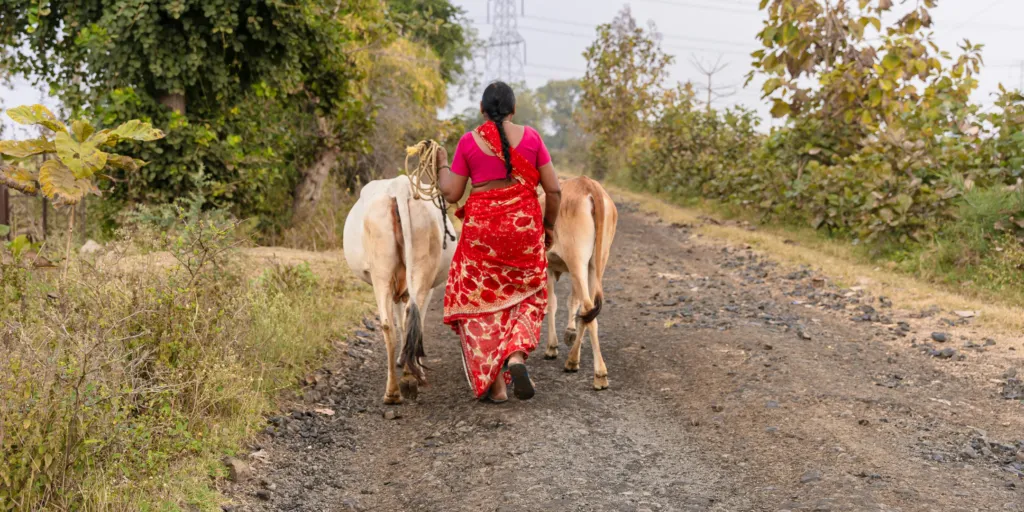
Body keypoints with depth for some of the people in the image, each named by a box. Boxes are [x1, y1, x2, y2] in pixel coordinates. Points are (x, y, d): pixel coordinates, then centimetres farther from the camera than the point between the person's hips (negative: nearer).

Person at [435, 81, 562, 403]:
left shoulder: (469, 141, -3)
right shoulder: (530, 137, -1)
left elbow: (451, 194, -1)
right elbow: (554, 189, -1)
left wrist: (442, 165, 17)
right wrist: (548, 225, 13)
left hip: (481, 228, -1)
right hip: (524, 226, 1)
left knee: (481, 302, 11)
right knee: (527, 297, 19)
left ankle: (494, 384, 8)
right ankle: (516, 356, -6)